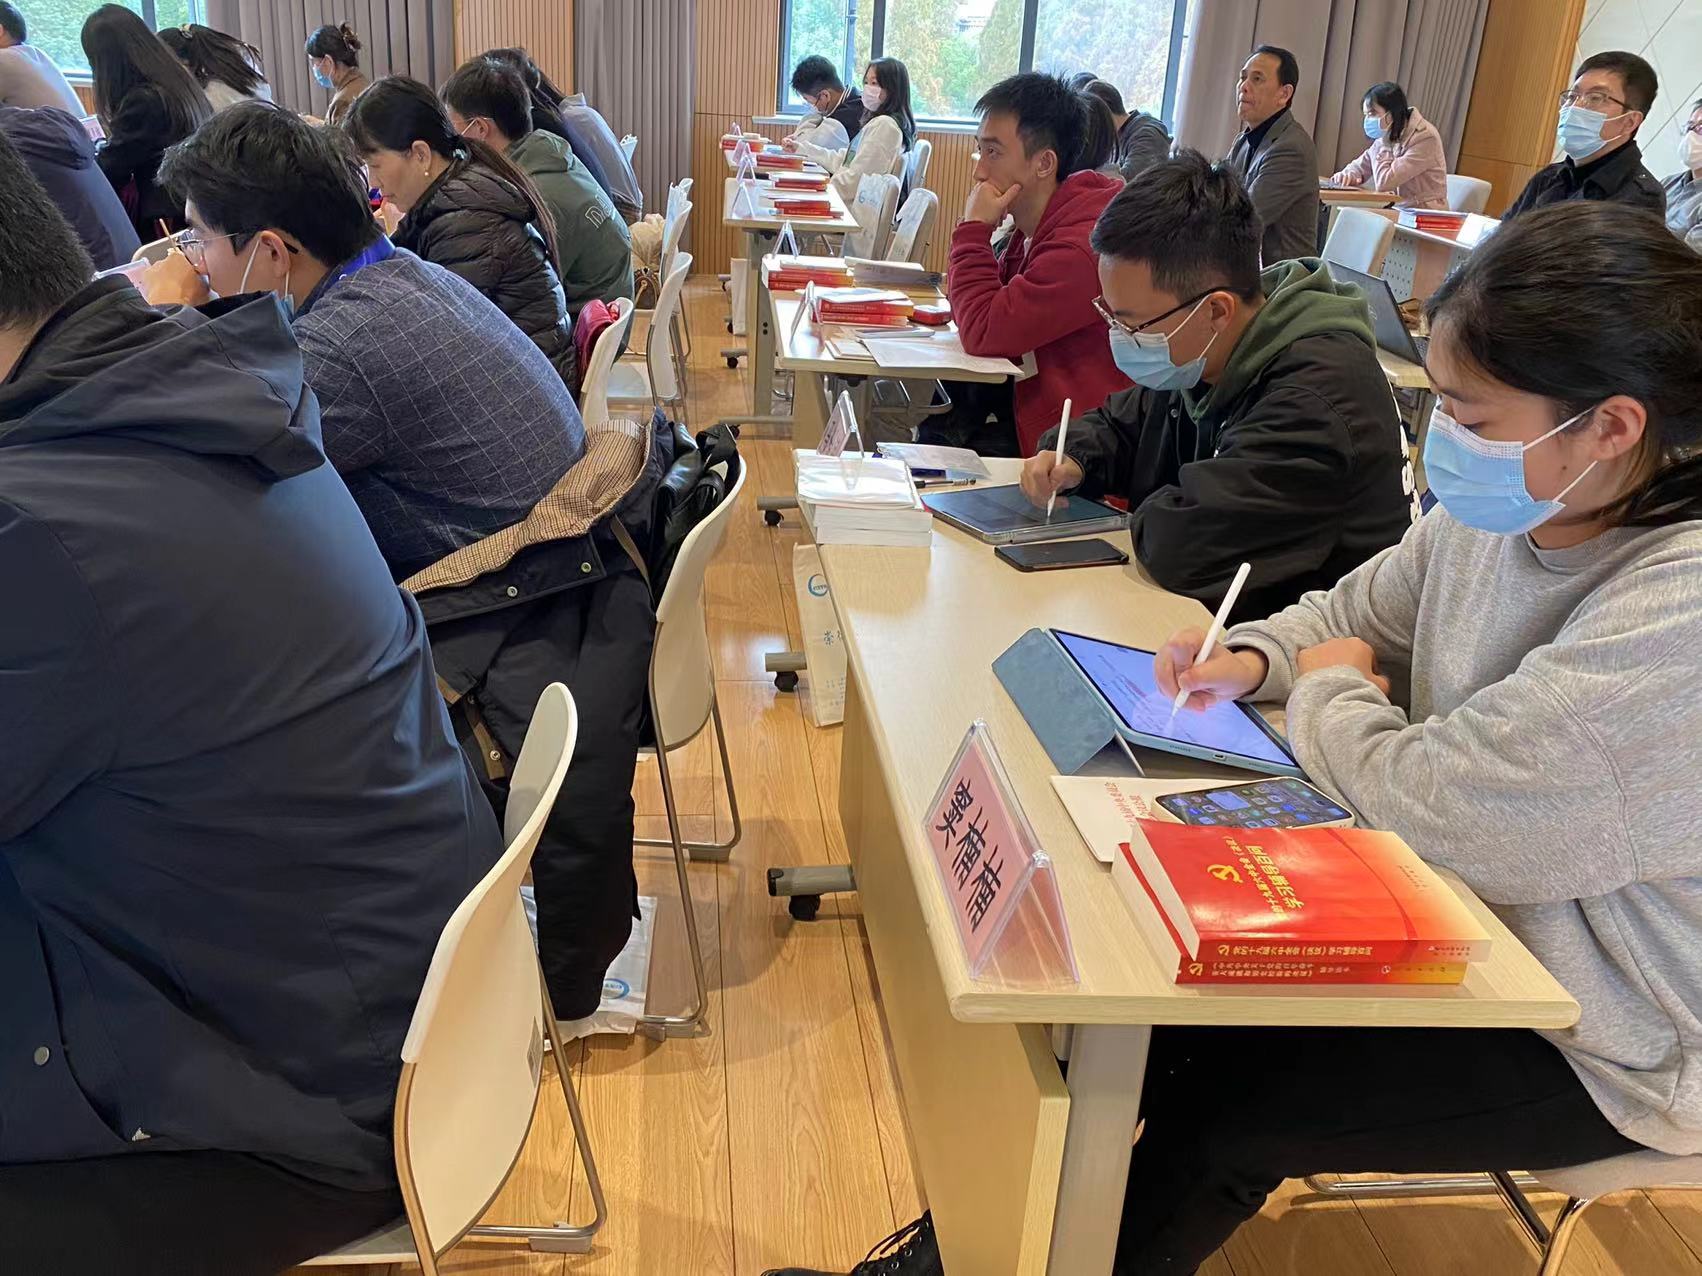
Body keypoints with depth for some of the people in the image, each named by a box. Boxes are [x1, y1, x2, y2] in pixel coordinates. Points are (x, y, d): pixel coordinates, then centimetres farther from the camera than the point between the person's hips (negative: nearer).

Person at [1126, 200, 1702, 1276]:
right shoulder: (1504, 507, -6)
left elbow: (1435, 807, -33)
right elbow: (1359, 612, 12)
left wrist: (1330, 693, -13)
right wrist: (1254, 660, -8)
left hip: (1602, 1050, -7)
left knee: (1219, 1127, -9)